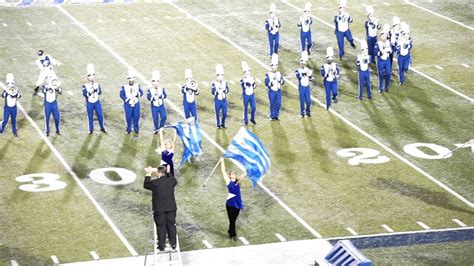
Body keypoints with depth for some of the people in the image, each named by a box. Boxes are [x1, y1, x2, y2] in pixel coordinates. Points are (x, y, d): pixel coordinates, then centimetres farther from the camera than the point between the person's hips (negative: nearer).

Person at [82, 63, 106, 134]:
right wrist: (90, 91, -29)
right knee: (90, 117, 4)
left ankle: (102, 128, 20)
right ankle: (91, 129, 15)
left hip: (97, 103, 2)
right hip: (89, 104, -2)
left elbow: (100, 92, -10)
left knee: (100, 116, 5)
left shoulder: (97, 85, 3)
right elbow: (84, 94, -15)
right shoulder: (85, 86, -5)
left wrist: (95, 88, -25)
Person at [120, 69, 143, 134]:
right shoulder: (124, 87, -4)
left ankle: (136, 128, 21)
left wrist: (137, 94, -18)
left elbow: (141, 93, 3)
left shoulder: (137, 86, 4)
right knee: (128, 117, 3)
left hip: (136, 104, 2)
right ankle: (128, 129, 18)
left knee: (136, 117, 6)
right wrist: (127, 99, -17)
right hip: (128, 104, -2)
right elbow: (121, 95, -5)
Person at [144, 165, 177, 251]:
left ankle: (161, 246, 7)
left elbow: (146, 185, 4)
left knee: (161, 227, 4)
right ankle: (173, 244, 14)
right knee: (171, 225, 10)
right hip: (171, 208, 3)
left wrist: (148, 174, 12)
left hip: (159, 209, -3)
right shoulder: (171, 180, -4)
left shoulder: (155, 183, -14)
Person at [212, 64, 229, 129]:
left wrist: (223, 89, -24)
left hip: (224, 100, 3)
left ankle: (223, 124, 22)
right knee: (217, 113, 4)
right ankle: (218, 125, 18)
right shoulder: (214, 84, -7)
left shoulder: (225, 83, 4)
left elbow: (227, 90, -5)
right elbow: (213, 92, -14)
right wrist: (218, 89, -29)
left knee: (225, 113, 4)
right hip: (217, 100, -3)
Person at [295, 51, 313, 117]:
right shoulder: (297, 71, -6)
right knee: (302, 101, 1)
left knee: (308, 101, 4)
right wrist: (303, 74, -38)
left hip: (307, 87, 3)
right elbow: (299, 77, -24)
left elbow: (310, 79, 1)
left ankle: (308, 112, 21)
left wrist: (310, 75, -18)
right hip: (301, 87, -3)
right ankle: (302, 113, 13)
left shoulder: (308, 70, 3)